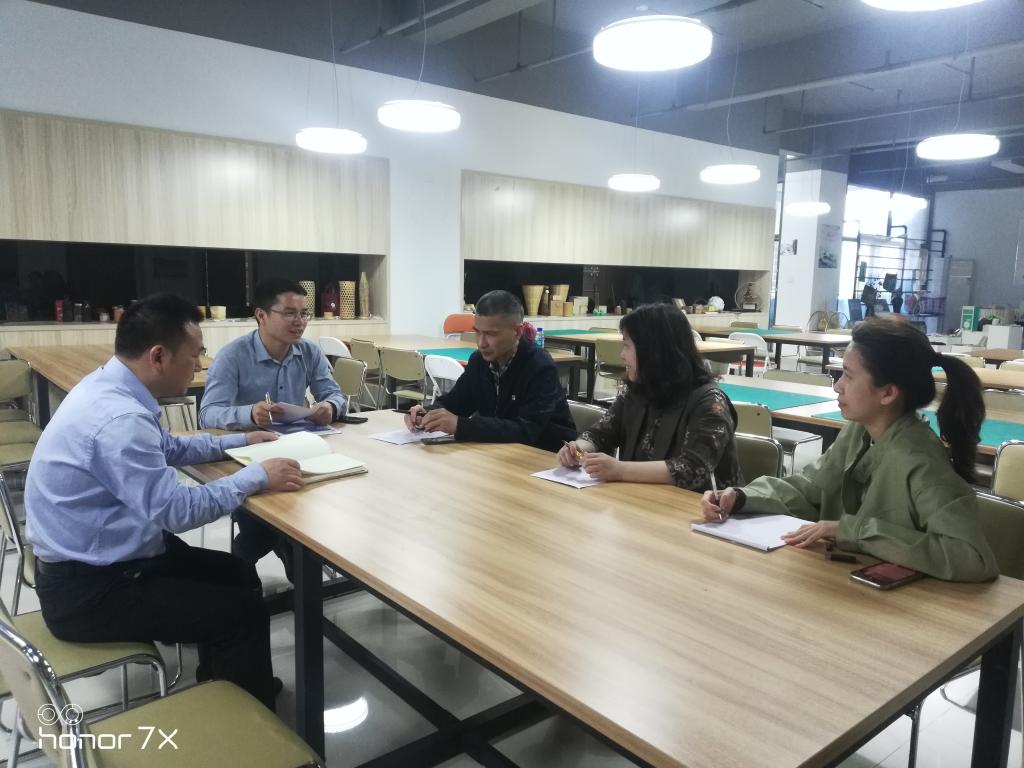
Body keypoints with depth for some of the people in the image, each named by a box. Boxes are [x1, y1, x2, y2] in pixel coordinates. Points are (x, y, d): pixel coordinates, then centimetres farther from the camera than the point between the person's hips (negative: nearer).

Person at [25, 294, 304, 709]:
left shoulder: (108, 387, 1)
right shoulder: (118, 418, -30)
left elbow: (167, 448, 18)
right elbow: (178, 511, -28)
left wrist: (238, 441, 14)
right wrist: (257, 475, -18)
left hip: (100, 556, 10)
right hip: (87, 589, -10)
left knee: (236, 574, 14)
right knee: (244, 612, -10)